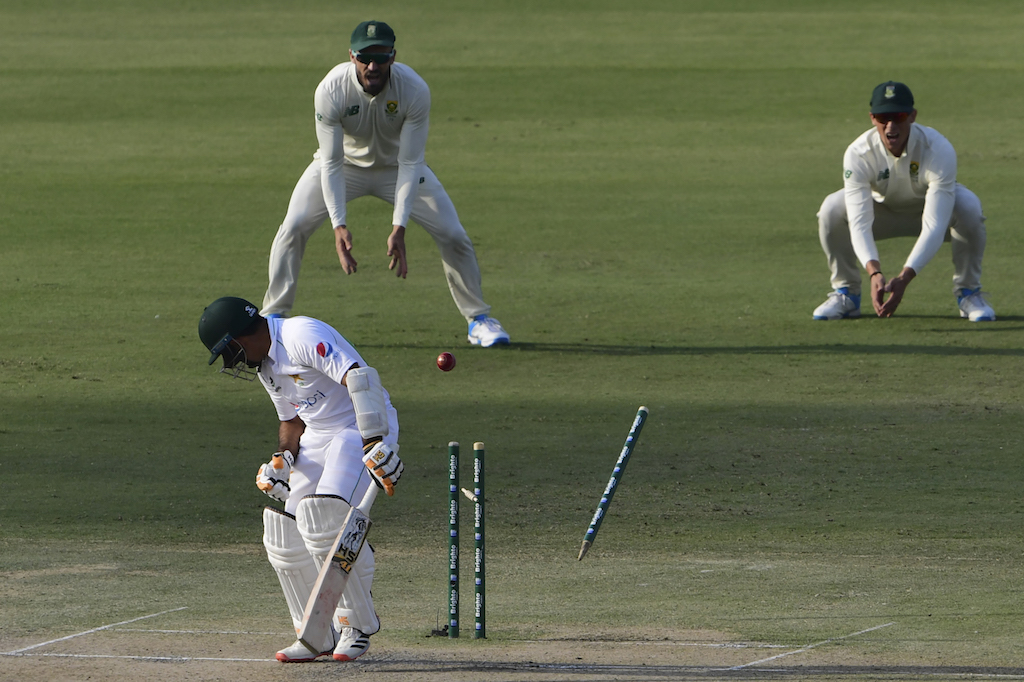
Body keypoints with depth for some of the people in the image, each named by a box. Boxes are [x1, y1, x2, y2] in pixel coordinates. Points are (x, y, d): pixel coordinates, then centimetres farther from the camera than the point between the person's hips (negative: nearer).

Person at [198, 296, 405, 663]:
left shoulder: (301, 337, -21)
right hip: (318, 437, 10)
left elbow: (359, 378, -31)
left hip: (364, 429, -10)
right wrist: (282, 461, 2)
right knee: (286, 531, 3)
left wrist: (375, 444, -38)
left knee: (325, 517, -26)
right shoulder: (265, 365, 12)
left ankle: (357, 623, -11)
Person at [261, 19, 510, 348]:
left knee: (453, 234, -9)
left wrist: (399, 227, -35)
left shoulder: (415, 91, -32)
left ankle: (478, 319, 10)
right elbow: (332, 164, -27)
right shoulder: (330, 91, -33)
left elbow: (410, 164, -28)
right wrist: (338, 224, -36)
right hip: (346, 162, 0)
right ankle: (272, 317, -2)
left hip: (397, 166, 0)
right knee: (294, 227, -17)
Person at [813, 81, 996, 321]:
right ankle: (846, 294, -6)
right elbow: (859, 222, -35)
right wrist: (874, 272, -54)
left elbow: (935, 227, -40)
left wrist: (904, 278, -52)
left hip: (931, 208, -1)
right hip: (883, 209, 1)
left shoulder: (939, 150, -36)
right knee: (832, 209, -28)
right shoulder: (858, 154, -31)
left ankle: (968, 291, -12)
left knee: (968, 206, -35)